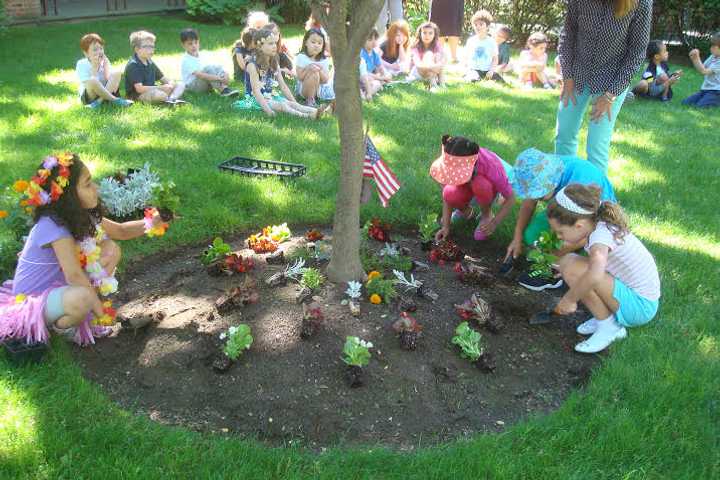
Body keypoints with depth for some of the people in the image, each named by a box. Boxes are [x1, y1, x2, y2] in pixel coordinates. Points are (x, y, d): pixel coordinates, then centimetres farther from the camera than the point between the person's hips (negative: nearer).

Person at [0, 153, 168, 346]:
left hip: (60, 286, 9)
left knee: (111, 249, -1)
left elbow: (120, 231, 9)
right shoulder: (52, 226, -30)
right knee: (83, 297, -39)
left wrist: (152, 222, -6)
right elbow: (74, 276, -32)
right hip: (32, 301, -8)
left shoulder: (82, 215, -5)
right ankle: (60, 327, -2)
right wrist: (102, 312, -25)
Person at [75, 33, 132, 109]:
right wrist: (94, 66, -21)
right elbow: (90, 83, -20)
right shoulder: (81, 64, -7)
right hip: (89, 97, -4)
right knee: (92, 81, -35)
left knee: (117, 74, -17)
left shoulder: (104, 61, 5)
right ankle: (115, 100, -23)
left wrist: (105, 64, -11)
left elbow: (109, 78, -9)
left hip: (103, 92, 4)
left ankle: (99, 101, -26)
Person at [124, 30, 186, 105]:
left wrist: (170, 83, -8)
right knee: (159, 94, -40)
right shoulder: (133, 65, -14)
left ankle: (171, 99, -28)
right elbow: (139, 89, -24)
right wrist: (161, 87, -22)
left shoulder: (150, 63, 13)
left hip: (152, 90, 9)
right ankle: (173, 98, -9)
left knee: (180, 85, 2)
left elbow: (163, 79, 19)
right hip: (137, 96, -9)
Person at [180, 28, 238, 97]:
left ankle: (223, 86, -31)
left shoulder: (201, 56, 10)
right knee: (208, 68, -27)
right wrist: (218, 78, -34)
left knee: (218, 67, -8)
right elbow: (199, 75, -28)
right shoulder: (186, 60, -16)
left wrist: (224, 75, -13)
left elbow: (212, 68, 7)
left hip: (206, 83, 7)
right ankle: (223, 90, -36)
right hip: (192, 86, -7)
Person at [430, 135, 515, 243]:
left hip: (489, 189, -2)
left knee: (480, 184, -38)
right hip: (465, 189, 2)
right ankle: (466, 211, 5)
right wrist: (446, 226, -25)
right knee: (450, 194, -32)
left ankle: (487, 214, -5)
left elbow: (510, 199, -26)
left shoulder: (491, 167, -39)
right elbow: (447, 196, -19)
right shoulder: (450, 162, -31)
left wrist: (494, 223, -34)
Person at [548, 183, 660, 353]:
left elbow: (595, 275, -46)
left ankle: (609, 326, -8)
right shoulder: (600, 224, -1)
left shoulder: (601, 235, -26)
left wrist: (569, 299, -30)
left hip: (640, 307, -9)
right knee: (567, 261, 4)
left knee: (571, 267, -25)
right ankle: (606, 316, 8)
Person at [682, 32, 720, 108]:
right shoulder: (712, 56, 10)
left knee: (700, 106, -27)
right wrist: (694, 59, -3)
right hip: (705, 89, 9)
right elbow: (701, 68, 13)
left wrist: (697, 58, -22)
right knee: (685, 102, -2)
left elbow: (704, 71, -20)